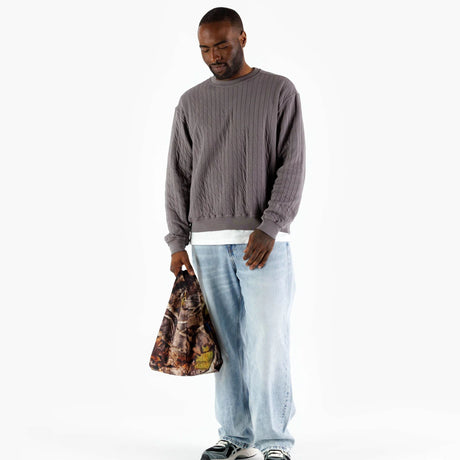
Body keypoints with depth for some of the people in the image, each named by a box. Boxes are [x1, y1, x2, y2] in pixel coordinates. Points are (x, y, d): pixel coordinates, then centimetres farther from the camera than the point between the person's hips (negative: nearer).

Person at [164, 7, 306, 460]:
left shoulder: (280, 91, 4)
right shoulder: (191, 103, 13)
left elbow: (292, 166, -3)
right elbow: (178, 175, 12)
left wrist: (269, 227, -14)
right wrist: (178, 241, 5)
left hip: (264, 239, -3)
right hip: (208, 243, 3)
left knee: (267, 341, -7)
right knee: (226, 343, 5)